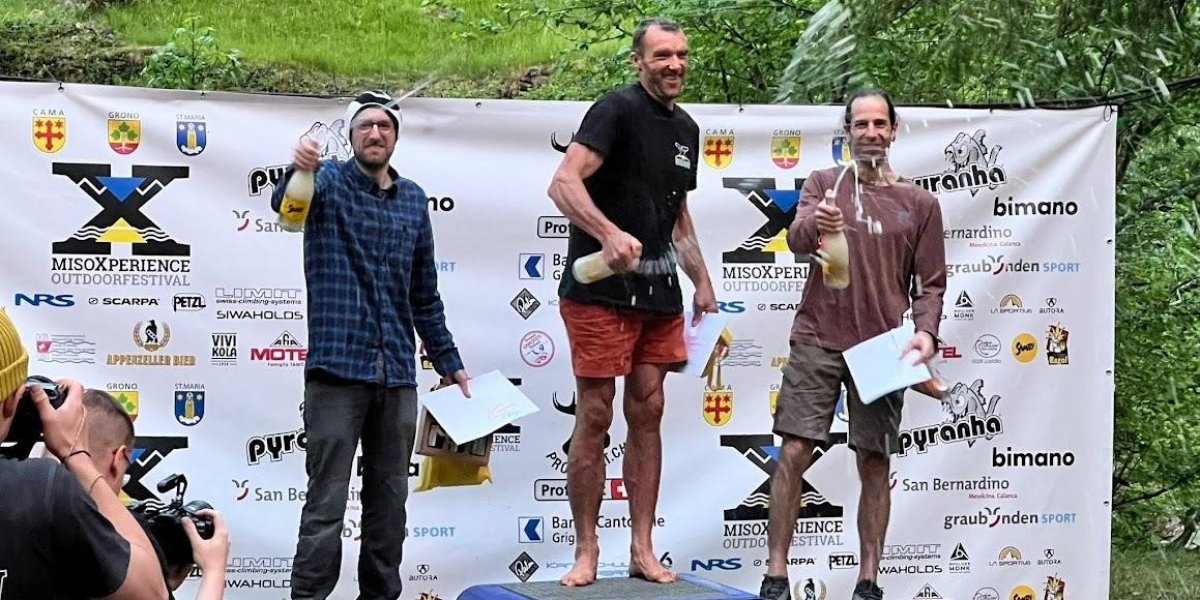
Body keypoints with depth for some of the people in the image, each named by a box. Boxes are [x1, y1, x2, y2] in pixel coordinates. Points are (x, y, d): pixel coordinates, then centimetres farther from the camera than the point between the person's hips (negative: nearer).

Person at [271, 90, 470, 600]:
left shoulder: (413, 200, 13)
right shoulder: (331, 182, 0)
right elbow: (285, 204, -25)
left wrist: (447, 360, 18)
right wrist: (298, 170, -47)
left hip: (397, 371, 5)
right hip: (339, 366, -5)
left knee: (389, 498, 11)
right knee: (327, 499, -6)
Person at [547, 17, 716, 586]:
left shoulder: (686, 129, 15)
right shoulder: (617, 110, -9)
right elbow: (564, 183, -21)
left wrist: (702, 281, 20)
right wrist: (609, 234, -36)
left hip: (659, 294, 7)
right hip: (601, 291, -7)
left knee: (647, 414, 8)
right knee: (594, 418, -2)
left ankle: (642, 550, 14)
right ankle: (586, 550, 8)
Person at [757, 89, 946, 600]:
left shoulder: (920, 203, 8)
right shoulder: (824, 184, 7)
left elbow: (930, 283, 10)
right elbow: (796, 240, -11)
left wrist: (926, 332, -8)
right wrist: (813, 224, -34)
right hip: (817, 341, -1)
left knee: (875, 463, 3)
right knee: (794, 452, -6)